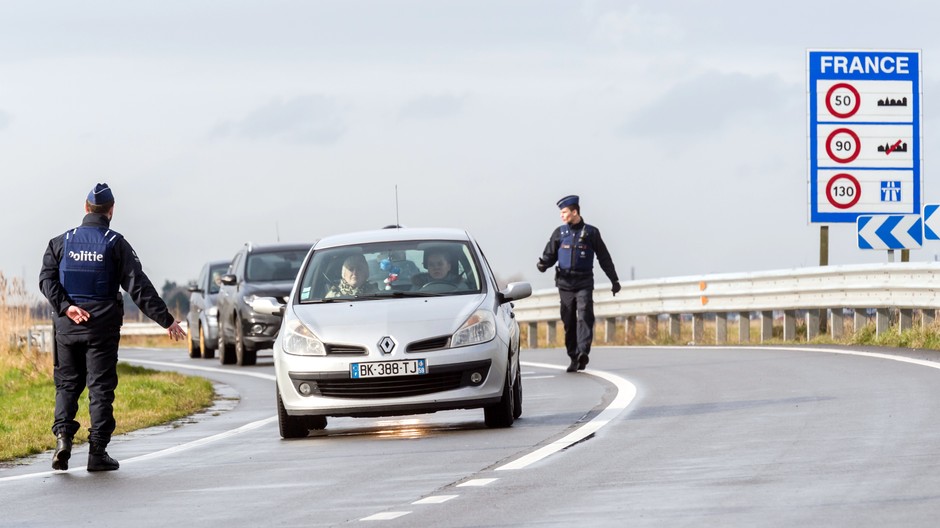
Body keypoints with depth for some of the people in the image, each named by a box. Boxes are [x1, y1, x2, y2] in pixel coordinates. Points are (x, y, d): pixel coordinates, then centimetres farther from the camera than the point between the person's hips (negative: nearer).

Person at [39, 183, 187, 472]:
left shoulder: (61, 242, 6)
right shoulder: (115, 244, -2)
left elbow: (47, 280, -5)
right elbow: (138, 286, -6)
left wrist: (65, 306, -14)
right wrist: (166, 319, -5)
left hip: (67, 326, 2)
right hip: (102, 327, -2)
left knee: (67, 384, 13)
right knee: (101, 387, 2)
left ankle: (63, 434, -9)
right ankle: (97, 452, -1)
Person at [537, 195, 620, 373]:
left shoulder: (591, 232, 5)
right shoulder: (559, 233, 11)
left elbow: (604, 258, 10)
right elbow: (550, 254, 11)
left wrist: (614, 280, 13)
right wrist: (543, 264, -13)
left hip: (584, 282, -2)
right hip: (565, 282, 2)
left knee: (584, 316, -18)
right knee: (569, 321, 1)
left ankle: (583, 352, -27)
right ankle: (574, 358, 7)